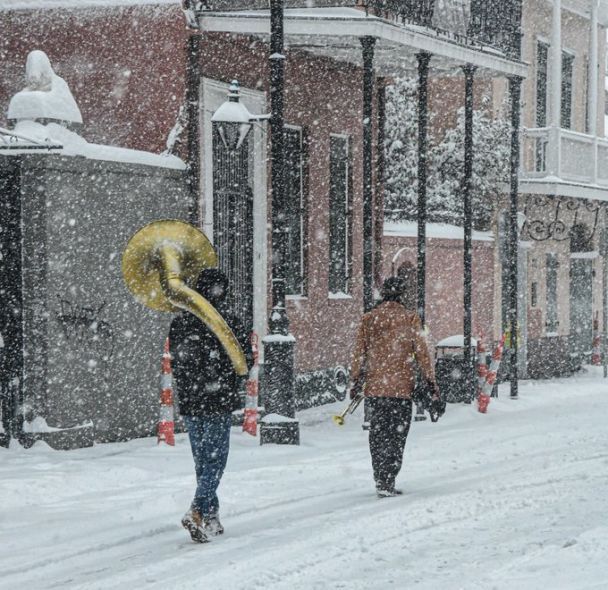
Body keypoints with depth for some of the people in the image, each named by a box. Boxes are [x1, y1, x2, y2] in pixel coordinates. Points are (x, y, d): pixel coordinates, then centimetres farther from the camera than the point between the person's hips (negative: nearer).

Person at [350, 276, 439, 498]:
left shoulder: (369, 319, 5)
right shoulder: (410, 318, -3)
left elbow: (360, 352, 8)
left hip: (374, 386, 3)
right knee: (396, 435, 0)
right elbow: (421, 351, -3)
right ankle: (387, 483, -10)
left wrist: (356, 380, 16)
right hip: (401, 386, -3)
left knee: (378, 434, 13)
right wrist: (430, 380, 3)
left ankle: (381, 481, 17)